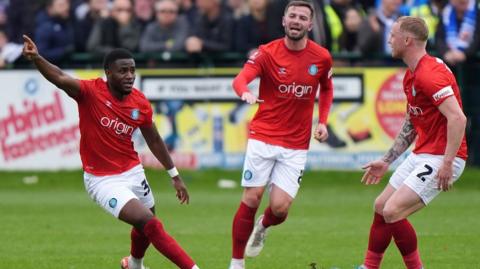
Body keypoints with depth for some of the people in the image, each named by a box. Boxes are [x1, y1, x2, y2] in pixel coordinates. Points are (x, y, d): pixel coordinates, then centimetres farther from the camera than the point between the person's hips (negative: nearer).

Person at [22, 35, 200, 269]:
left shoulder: (141, 103, -5)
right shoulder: (91, 92, -19)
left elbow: (154, 140, 10)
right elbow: (61, 79, -38)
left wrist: (174, 175, 15)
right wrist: (36, 59, -57)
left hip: (133, 172, 6)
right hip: (102, 180, -6)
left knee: (146, 228, 21)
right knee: (149, 223, -18)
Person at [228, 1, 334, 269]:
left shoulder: (322, 57, 0)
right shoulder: (267, 53, -7)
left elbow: (327, 89, 20)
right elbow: (240, 79, -22)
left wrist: (322, 122, 6)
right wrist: (246, 93, -46)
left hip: (296, 146, 1)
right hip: (263, 138, -1)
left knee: (280, 208, -8)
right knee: (251, 200, -6)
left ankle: (263, 227, 29)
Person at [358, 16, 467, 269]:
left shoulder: (430, 75, -21)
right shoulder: (411, 75, 13)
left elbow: (457, 118, -29)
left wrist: (447, 162, -30)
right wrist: (386, 160, 24)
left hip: (440, 159, -10)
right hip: (421, 155, 10)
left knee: (392, 212, -16)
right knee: (381, 206, 13)